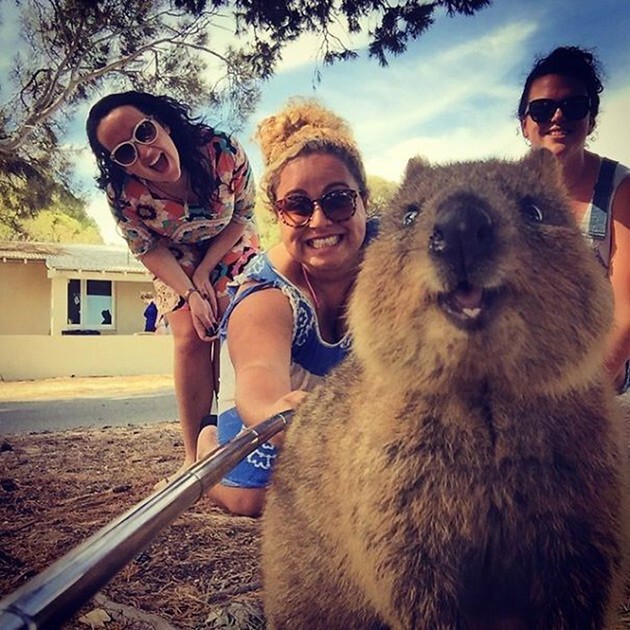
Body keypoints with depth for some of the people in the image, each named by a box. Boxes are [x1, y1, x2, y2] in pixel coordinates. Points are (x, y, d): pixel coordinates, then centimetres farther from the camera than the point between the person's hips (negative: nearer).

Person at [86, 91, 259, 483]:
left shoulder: (224, 152, -33)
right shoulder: (123, 194, -30)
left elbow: (243, 216, -16)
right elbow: (148, 250, -14)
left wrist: (205, 271, -19)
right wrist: (190, 294, -24)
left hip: (230, 249, 1)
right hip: (175, 262, 0)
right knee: (190, 337, -14)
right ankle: (195, 456, -6)